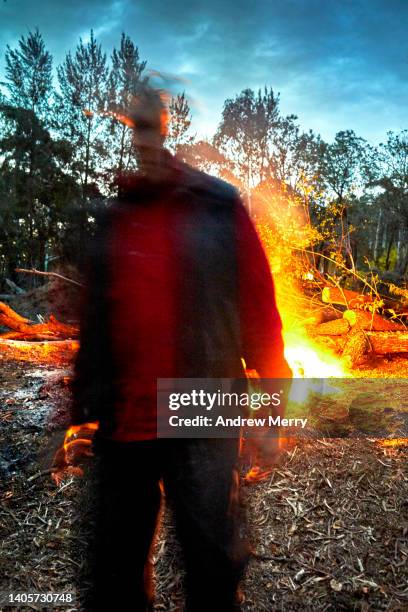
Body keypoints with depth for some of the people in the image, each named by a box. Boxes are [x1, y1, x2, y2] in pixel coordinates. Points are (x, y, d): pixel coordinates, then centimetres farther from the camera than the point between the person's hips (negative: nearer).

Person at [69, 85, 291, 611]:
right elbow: (94, 326, 11)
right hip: (122, 428, 4)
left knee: (213, 567, 9)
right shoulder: (111, 220, 9)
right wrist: (82, 413, 11)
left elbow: (258, 306, -1)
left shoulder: (218, 207, -2)